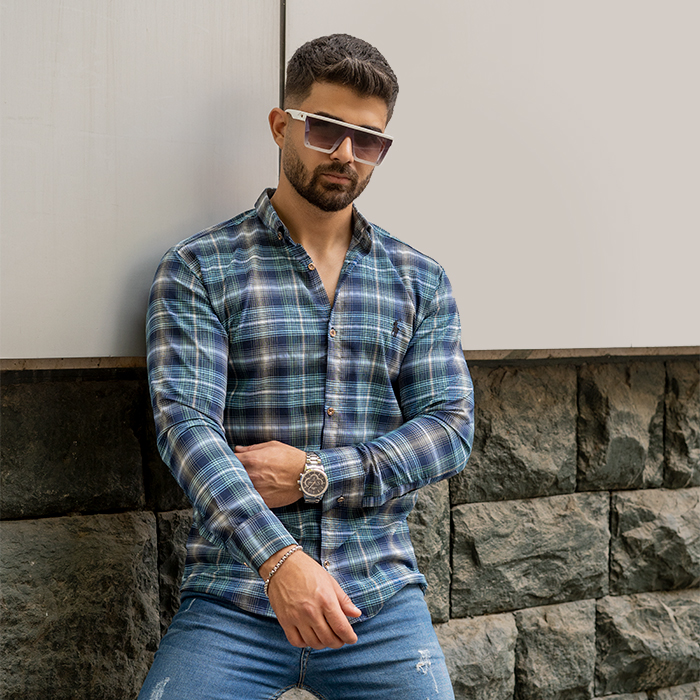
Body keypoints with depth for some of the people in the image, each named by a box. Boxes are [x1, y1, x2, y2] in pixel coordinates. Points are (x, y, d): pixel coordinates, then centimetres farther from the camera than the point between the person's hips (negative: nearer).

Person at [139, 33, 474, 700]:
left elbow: (451, 427, 4)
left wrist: (315, 473, -11)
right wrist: (279, 557, -24)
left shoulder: (420, 281, 11)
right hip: (233, 600, -2)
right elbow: (185, 421, -11)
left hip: (380, 598, 3)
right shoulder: (198, 269, 1)